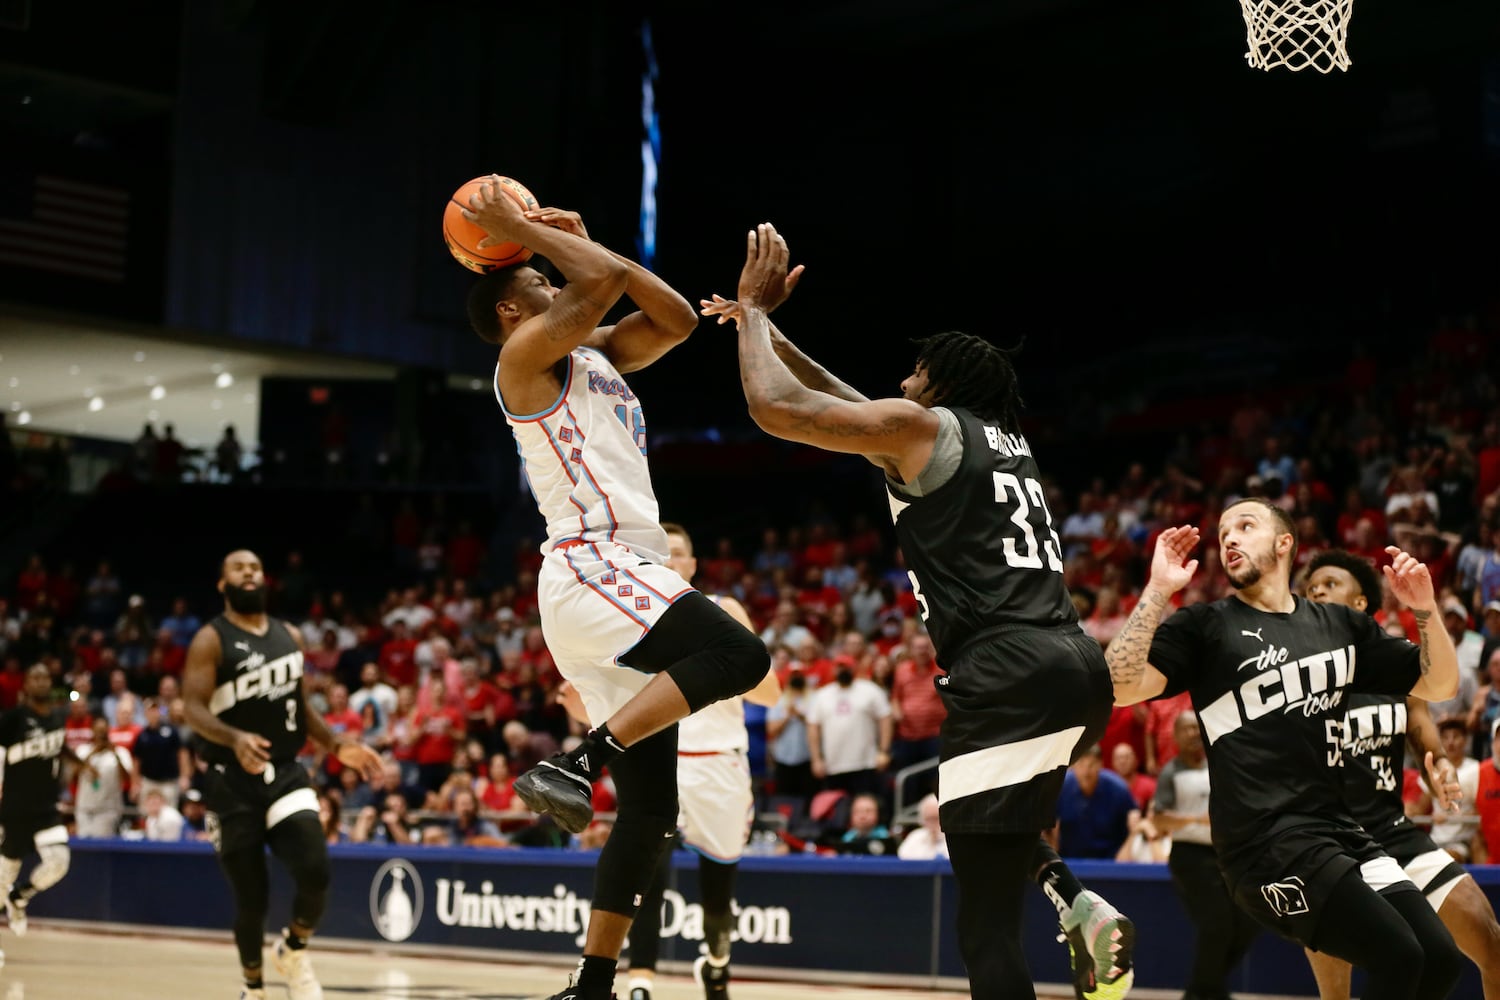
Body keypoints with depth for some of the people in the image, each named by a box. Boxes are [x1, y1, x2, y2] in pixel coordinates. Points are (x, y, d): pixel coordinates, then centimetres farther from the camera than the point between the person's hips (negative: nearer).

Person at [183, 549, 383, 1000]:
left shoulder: (290, 636, 11)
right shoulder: (211, 640, -6)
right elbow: (194, 709, -15)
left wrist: (335, 746, 7)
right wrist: (235, 739, -33)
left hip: (286, 774, 4)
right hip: (234, 783, -3)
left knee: (315, 874, -16)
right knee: (251, 897, 0)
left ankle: (294, 951, 13)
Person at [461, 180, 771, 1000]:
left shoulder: (595, 353, 24)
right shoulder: (528, 352, -2)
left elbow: (676, 319, 19)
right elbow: (606, 281, -15)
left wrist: (583, 238, 21)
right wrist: (516, 228, -3)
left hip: (619, 578, 9)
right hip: (594, 569, -9)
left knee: (650, 808, 5)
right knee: (738, 655, -30)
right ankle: (576, 763, -25)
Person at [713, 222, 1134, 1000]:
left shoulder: (921, 426, 3)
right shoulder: (1006, 440, 26)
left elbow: (775, 408, -1)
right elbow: (853, 406, 37)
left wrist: (755, 308, 15)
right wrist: (766, 330, 41)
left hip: (1009, 675, -8)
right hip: (1077, 665, 8)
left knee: (986, 926, -5)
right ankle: (1074, 900, 11)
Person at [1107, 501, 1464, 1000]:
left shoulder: (1342, 624, 14)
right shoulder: (1205, 626, 0)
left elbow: (1439, 684, 16)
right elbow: (1120, 687, -14)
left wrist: (1424, 608, 0)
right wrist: (1158, 590, -19)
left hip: (1339, 829, 6)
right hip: (1267, 841, -6)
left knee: (1440, 959, -1)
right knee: (1398, 958, -19)